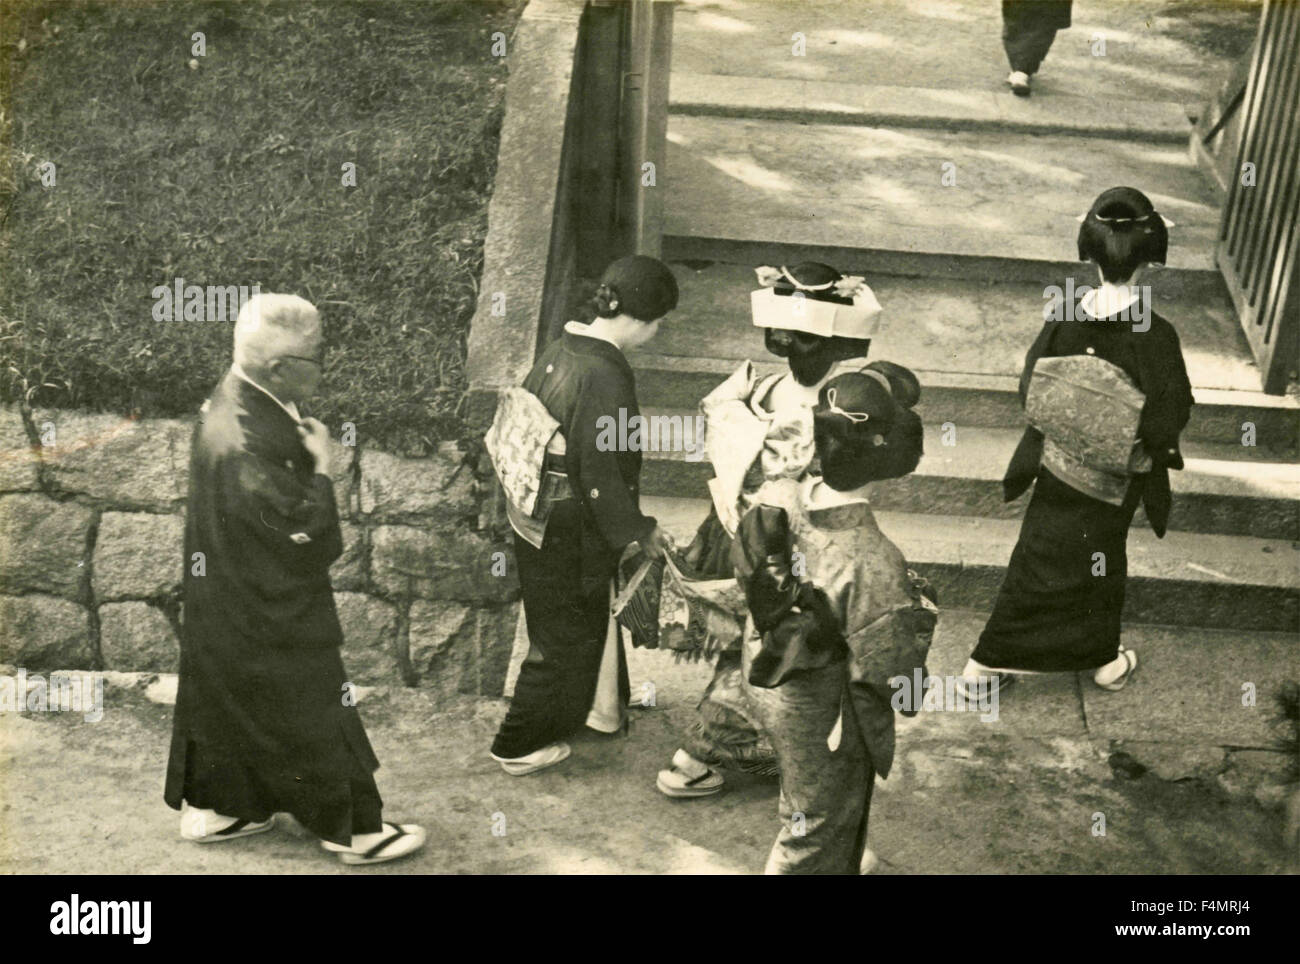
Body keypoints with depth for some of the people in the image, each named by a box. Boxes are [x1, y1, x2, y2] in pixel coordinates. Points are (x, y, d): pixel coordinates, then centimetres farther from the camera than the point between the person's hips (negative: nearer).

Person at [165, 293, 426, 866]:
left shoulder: (234, 402, -2)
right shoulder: (248, 443, -33)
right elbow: (313, 539, -28)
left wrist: (303, 451, -1)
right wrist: (321, 464, -20)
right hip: (266, 616, -10)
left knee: (225, 700, 24)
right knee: (311, 713, 7)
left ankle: (210, 807, 41)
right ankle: (352, 829, 23)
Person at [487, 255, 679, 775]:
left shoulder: (562, 348, 1)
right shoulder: (605, 376, -26)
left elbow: (520, 417, 11)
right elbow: (599, 471, -25)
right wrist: (639, 530, -11)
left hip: (536, 512, 9)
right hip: (570, 531, -9)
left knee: (594, 612, 27)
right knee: (566, 634, 9)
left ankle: (604, 704, 48)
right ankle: (520, 744, 23)